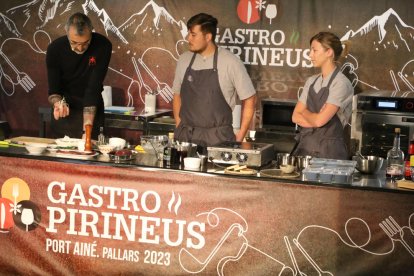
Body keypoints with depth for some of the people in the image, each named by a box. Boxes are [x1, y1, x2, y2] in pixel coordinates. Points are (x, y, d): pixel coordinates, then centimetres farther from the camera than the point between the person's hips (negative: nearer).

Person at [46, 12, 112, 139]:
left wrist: (87, 129, -31)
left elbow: (94, 88, -25)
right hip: (65, 109, 1)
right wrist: (58, 103, -37)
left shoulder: (103, 46, -22)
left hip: (91, 109, -1)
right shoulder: (55, 49, -17)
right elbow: (54, 89, -13)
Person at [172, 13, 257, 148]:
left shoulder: (230, 62, -7)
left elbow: (249, 99, 0)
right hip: (186, 136, 4)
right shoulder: (184, 60, 6)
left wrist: (240, 137, -1)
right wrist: (179, 130, 8)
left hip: (218, 137, -3)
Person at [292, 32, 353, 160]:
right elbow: (296, 117, 7)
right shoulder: (312, 81, 11)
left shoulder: (341, 84, -11)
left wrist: (305, 112, 2)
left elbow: (320, 120, -17)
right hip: (305, 146, 6)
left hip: (329, 150, -6)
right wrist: (315, 117, -10)